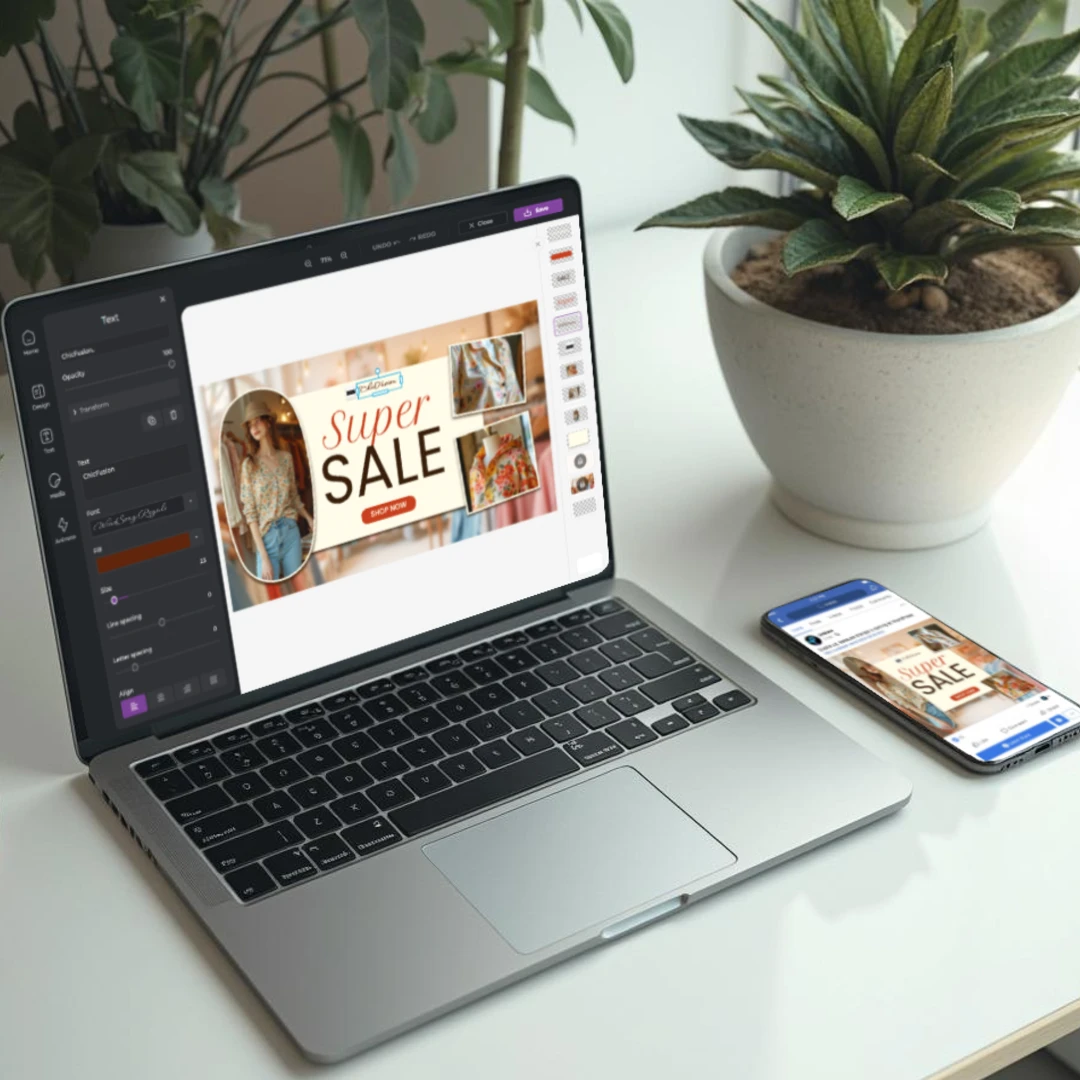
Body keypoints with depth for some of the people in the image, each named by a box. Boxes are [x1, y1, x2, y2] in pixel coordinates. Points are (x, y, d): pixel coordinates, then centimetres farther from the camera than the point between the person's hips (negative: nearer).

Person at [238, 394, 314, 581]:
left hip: (291, 532, 3)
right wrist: (264, 557, -14)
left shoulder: (286, 457, 6)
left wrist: (310, 520, -2)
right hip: (267, 537, -3)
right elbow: (250, 513, -8)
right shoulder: (249, 464, -4)